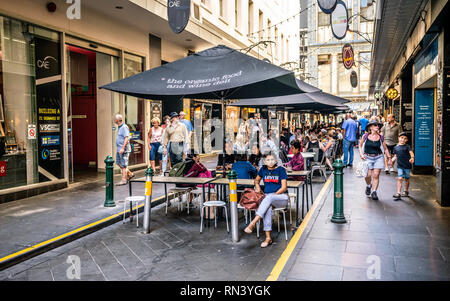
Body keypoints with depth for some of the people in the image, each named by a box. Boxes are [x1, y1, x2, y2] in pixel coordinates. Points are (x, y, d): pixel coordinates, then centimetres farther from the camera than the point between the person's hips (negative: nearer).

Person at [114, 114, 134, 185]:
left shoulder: (124, 127, -16)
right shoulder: (119, 127, 15)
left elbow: (127, 138, -23)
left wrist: (122, 148, -27)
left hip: (124, 149, -10)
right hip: (119, 149, 10)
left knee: (124, 165, -5)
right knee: (118, 163, 15)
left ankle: (124, 180, 1)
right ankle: (129, 174, 24)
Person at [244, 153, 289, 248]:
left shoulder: (281, 170, -1)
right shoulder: (263, 169, 12)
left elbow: (284, 187, -6)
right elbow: (257, 180, 29)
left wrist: (274, 195, -14)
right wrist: (257, 186, 8)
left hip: (281, 197, -3)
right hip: (267, 196, 3)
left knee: (268, 198, -38)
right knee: (268, 207, -35)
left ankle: (253, 223, -47)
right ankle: (268, 238, -37)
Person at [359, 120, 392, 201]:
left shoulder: (381, 138, 6)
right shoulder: (365, 136, 3)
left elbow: (385, 149, 13)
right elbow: (360, 146, 11)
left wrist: (389, 157, 5)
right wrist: (361, 154, -3)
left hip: (378, 158, 1)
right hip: (368, 158, -1)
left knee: (376, 175, -7)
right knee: (368, 175, -6)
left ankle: (374, 192, 1)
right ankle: (368, 186, 26)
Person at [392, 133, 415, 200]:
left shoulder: (407, 146, 1)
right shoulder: (396, 147, 10)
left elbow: (411, 152, -13)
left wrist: (412, 157, -33)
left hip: (407, 165, -1)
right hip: (400, 166, 1)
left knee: (406, 179, 12)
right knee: (400, 178, -11)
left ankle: (406, 191, 32)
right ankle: (398, 194, -13)